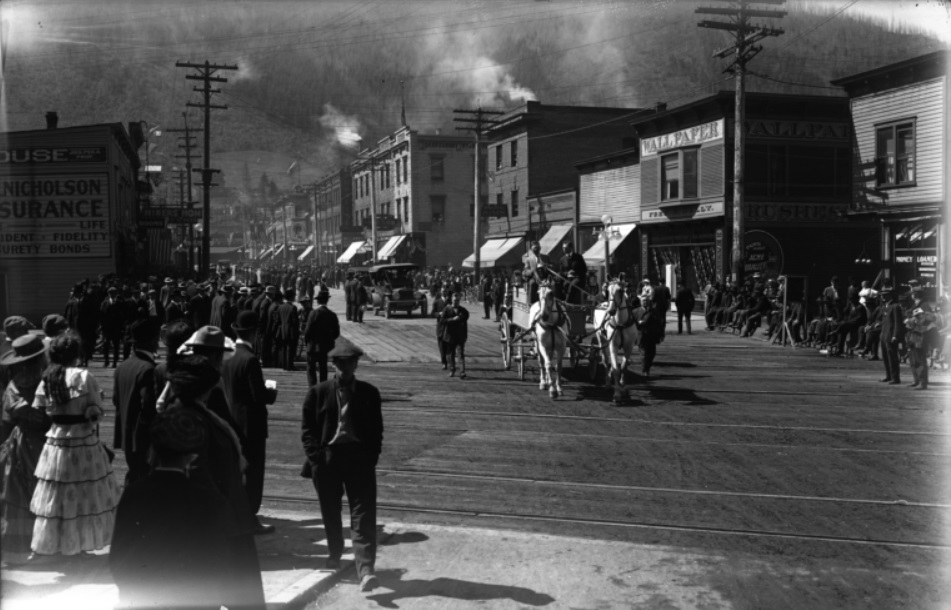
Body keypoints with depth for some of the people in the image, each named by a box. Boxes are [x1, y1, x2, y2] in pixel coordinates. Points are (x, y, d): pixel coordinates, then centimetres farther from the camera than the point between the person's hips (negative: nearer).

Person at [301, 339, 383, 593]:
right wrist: (316, 459, -7)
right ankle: (335, 553, 39)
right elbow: (308, 430, 3)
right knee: (330, 512, 14)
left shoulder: (369, 393, 5)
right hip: (327, 457, 1)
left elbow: (376, 430, 7)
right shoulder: (318, 393, 3)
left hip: (359, 458, -1)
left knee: (363, 515, -9)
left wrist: (371, 458, -4)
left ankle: (365, 569, -13)